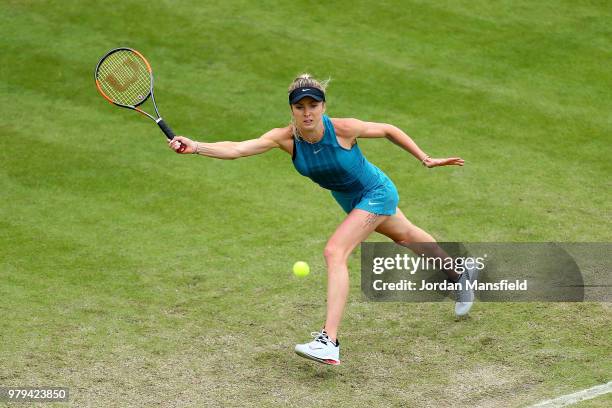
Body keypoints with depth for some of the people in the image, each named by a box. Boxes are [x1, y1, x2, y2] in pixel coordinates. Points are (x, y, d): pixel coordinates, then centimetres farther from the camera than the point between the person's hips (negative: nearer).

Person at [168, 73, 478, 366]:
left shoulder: (342, 129, -32)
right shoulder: (286, 138, -24)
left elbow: (388, 130, -14)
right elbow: (237, 149, -36)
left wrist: (425, 159, -9)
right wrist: (195, 147, -51)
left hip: (376, 193, -6)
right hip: (350, 199, 6)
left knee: (334, 253, -25)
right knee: (406, 236, 30)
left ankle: (329, 342, -30)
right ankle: (459, 274, 58)